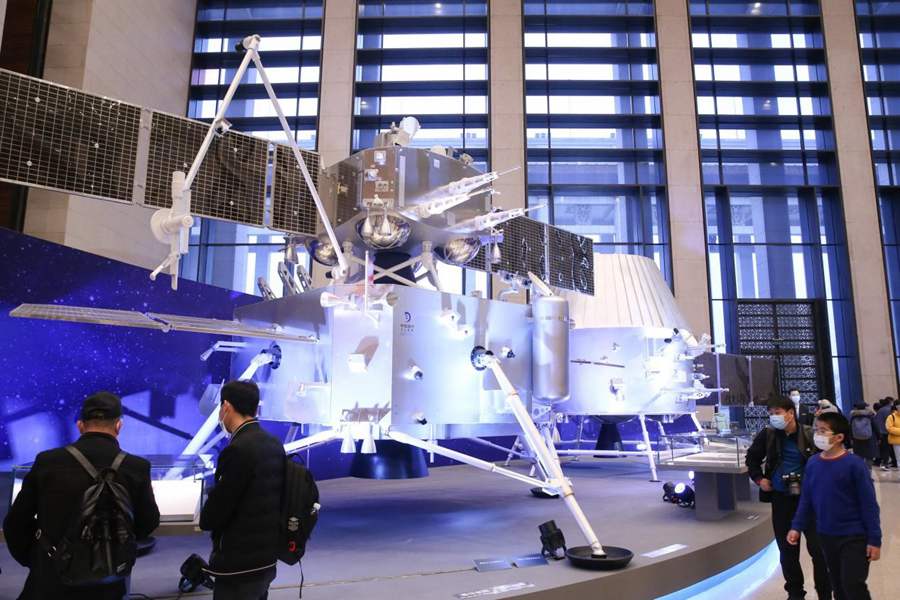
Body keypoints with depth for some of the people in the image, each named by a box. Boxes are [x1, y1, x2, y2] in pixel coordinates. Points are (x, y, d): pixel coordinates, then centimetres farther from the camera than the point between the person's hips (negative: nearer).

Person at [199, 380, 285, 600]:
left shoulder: (238, 450, -22)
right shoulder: (274, 444, 3)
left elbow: (213, 512, -17)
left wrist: (206, 519, 4)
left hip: (240, 562, -8)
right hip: (266, 556, 8)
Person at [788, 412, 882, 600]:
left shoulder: (855, 464, -16)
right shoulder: (812, 463, -1)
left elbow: (869, 505, -12)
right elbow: (806, 499, 7)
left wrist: (874, 539, -12)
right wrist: (797, 527, 5)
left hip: (854, 537, -5)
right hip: (826, 535, 5)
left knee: (853, 584, -4)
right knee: (837, 584, 18)